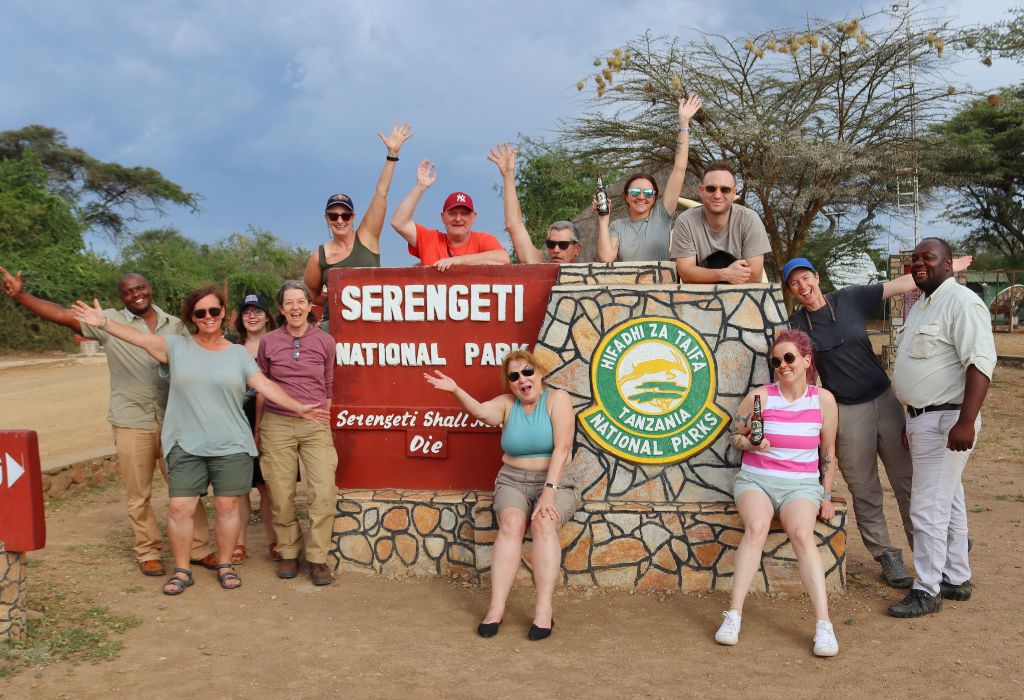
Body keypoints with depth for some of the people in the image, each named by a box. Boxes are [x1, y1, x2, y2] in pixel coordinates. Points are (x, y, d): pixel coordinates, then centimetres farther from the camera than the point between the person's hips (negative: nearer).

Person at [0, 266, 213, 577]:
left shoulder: (175, 325, 7)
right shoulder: (110, 322, -1)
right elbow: (62, 315, -8)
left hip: (173, 421, 2)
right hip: (132, 423, -2)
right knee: (139, 495, 6)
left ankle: (200, 549, 17)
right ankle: (148, 553, 20)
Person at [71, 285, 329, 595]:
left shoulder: (239, 354, 7)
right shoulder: (177, 347, 5)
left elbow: (265, 384, 0)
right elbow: (141, 337, -7)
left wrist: (298, 406, -9)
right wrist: (104, 322, -19)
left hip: (231, 445, 0)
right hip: (185, 445, 0)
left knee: (227, 505, 5)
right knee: (179, 507, -1)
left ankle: (224, 565, 22)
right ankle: (182, 570, 15)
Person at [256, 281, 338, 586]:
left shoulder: (325, 342, 3)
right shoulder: (268, 341, 4)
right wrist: (256, 430, 14)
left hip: (315, 425, 0)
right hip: (276, 424, 1)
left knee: (324, 492, -10)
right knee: (281, 496, 4)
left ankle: (317, 558, 3)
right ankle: (289, 553, 22)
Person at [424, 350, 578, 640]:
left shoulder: (557, 399, -4)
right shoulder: (507, 404, 6)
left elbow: (562, 448, -14)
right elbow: (481, 412, -17)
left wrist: (549, 491, -24)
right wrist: (456, 390, -36)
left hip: (554, 483, -2)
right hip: (512, 482, 2)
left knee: (543, 522, -33)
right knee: (512, 522, -30)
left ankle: (544, 610, -34)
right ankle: (496, 607, -33)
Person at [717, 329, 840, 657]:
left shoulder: (823, 400, 3)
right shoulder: (759, 397, -1)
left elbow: (828, 452, 11)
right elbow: (735, 434, 9)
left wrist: (826, 496, 8)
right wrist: (749, 443, -13)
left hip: (802, 483, 1)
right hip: (755, 478, 0)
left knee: (802, 533, -30)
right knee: (757, 526, -32)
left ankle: (823, 624, -30)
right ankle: (734, 614, -30)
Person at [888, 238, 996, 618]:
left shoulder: (962, 303, -14)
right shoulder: (920, 307, 16)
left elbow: (980, 362, -23)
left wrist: (966, 421, -29)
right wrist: (912, 420, 24)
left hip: (946, 421, -10)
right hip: (922, 418, 10)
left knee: (929, 508, -6)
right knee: (949, 503, 17)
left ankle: (927, 590, 3)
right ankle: (957, 579, 28)